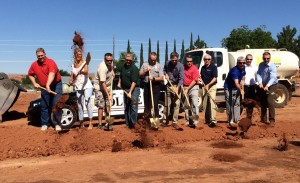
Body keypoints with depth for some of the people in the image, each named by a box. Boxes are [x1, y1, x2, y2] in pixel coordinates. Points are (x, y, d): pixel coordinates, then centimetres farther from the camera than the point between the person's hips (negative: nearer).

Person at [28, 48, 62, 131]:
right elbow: (30, 74, 16)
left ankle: (57, 124, 2)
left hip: (56, 85, -5)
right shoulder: (34, 65, 0)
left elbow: (52, 74, -35)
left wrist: (48, 85, -47)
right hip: (44, 87, 5)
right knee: (44, 106, 9)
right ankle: (45, 124, 19)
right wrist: (34, 83, 1)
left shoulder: (51, 62, -20)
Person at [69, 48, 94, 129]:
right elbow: (72, 75, 20)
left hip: (87, 86, -5)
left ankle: (90, 123, -19)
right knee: (79, 105, 7)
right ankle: (81, 124, 15)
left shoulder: (84, 63, -2)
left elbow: (86, 72, -22)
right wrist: (71, 80, -1)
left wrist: (82, 72, -44)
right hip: (78, 87, 5)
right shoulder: (73, 65, 12)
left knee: (87, 103, -18)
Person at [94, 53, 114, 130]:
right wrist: (108, 95, -35)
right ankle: (100, 124, -1)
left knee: (108, 105, 5)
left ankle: (107, 123, 11)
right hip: (100, 87, -7)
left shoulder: (110, 63, -6)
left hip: (108, 87, 7)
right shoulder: (103, 68, -30)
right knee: (101, 106, -8)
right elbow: (103, 83, -33)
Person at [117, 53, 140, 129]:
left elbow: (134, 82, -22)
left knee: (133, 107, -10)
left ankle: (132, 123, -3)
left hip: (134, 89, -7)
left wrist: (130, 92, -27)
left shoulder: (134, 68, -15)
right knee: (126, 107, 11)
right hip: (125, 89, 7)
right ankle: (127, 124, 20)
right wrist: (119, 82, 12)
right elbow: (121, 76, 28)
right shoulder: (123, 66, 8)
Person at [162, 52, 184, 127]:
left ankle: (174, 122, -1)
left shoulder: (180, 66, -15)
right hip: (169, 85, 4)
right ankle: (166, 120, 21)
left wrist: (177, 87, -34)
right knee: (168, 104, 10)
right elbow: (164, 70, 20)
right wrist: (165, 74, -1)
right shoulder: (167, 63, -2)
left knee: (176, 104, -6)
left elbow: (181, 78, -21)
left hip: (177, 86, -3)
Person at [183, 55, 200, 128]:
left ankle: (195, 121, -14)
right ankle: (188, 121, 18)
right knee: (186, 105, 9)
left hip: (193, 87, -4)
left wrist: (187, 89, -14)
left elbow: (194, 81, -12)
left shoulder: (195, 69, -8)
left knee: (195, 104, -14)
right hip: (184, 87, 5)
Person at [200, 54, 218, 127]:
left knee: (212, 103, -16)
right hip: (204, 87, 6)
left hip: (212, 86, -6)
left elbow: (215, 78, -13)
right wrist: (200, 77, 3)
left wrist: (208, 85, -23)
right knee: (205, 104, 9)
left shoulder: (213, 67, -6)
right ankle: (207, 120, 21)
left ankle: (213, 120, -20)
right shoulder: (203, 67, 13)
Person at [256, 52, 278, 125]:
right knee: (263, 102, 11)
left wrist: (267, 86, -46)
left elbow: (272, 78, -32)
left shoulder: (272, 66, -20)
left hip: (272, 86, -5)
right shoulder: (261, 65, -1)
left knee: (270, 101, -18)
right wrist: (260, 83, -26)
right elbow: (258, 74, -8)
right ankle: (263, 118, 26)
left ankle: (272, 119, -10)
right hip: (263, 86, 6)